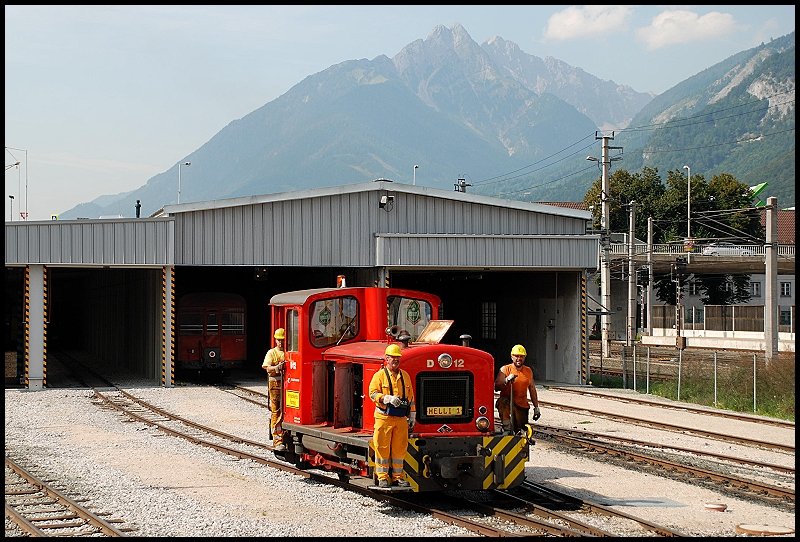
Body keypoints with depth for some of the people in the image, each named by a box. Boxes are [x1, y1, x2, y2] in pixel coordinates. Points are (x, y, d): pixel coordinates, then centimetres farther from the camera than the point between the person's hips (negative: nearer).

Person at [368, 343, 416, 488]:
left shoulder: (405, 376, 15)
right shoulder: (380, 375, 1)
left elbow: (410, 397, 19)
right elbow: (373, 393, -8)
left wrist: (412, 415, 15)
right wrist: (388, 398, -22)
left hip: (401, 418, 4)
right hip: (384, 417, -4)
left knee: (400, 448, 6)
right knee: (383, 448, -3)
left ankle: (398, 476, 14)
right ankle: (382, 478, 3)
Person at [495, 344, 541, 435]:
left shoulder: (528, 371, 12)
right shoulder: (505, 369, -2)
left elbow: (532, 390, 17)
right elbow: (496, 387, -13)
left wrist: (536, 407, 14)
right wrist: (506, 380, -30)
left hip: (522, 406, 3)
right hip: (507, 403, -3)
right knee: (503, 402, -39)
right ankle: (507, 429, -37)